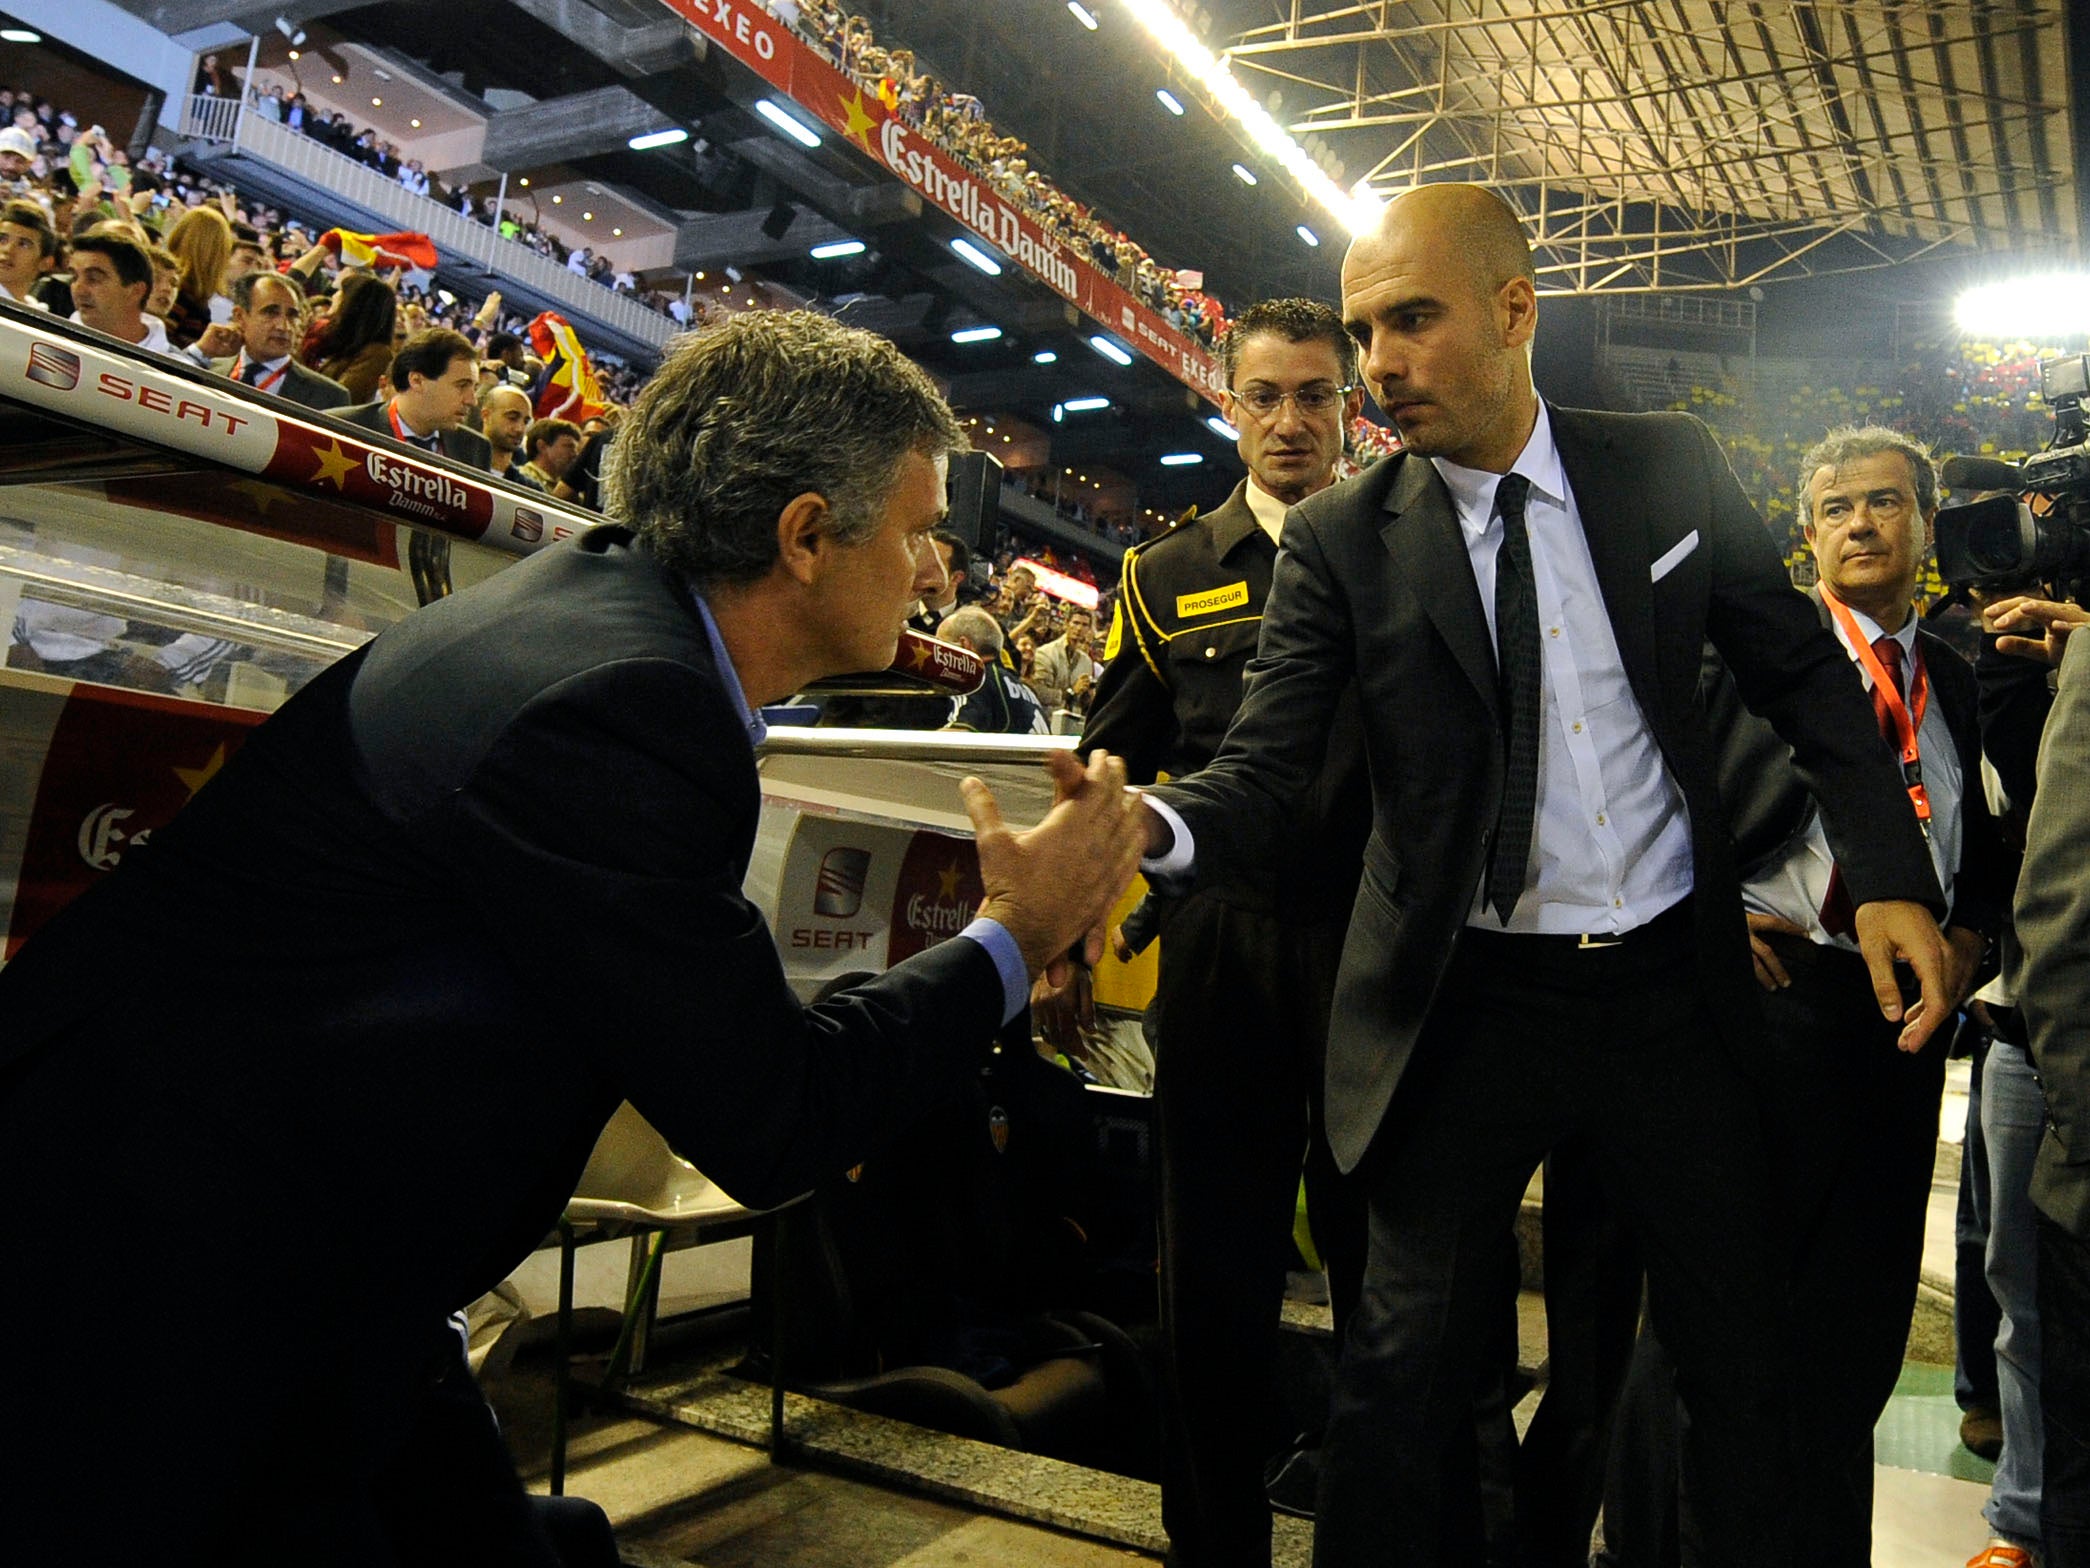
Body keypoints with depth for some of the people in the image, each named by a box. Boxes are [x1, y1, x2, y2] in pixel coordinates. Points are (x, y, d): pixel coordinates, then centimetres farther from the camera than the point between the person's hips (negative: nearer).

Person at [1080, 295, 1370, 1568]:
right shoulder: (1166, 578, 12)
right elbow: (1112, 770, 10)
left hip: (1380, 953, -1)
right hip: (1220, 950, 2)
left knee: (1386, 1262, 11)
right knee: (1215, 1270, 11)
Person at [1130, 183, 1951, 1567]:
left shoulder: (1672, 468, 0)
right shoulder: (1339, 541, -6)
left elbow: (1803, 673, 8)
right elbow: (1265, 782, -14)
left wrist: (1892, 875, -2)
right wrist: (1150, 825, -36)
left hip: (1676, 988, 2)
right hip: (1467, 1006, -2)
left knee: (1740, 1361, 15)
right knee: (1405, 1378, 4)